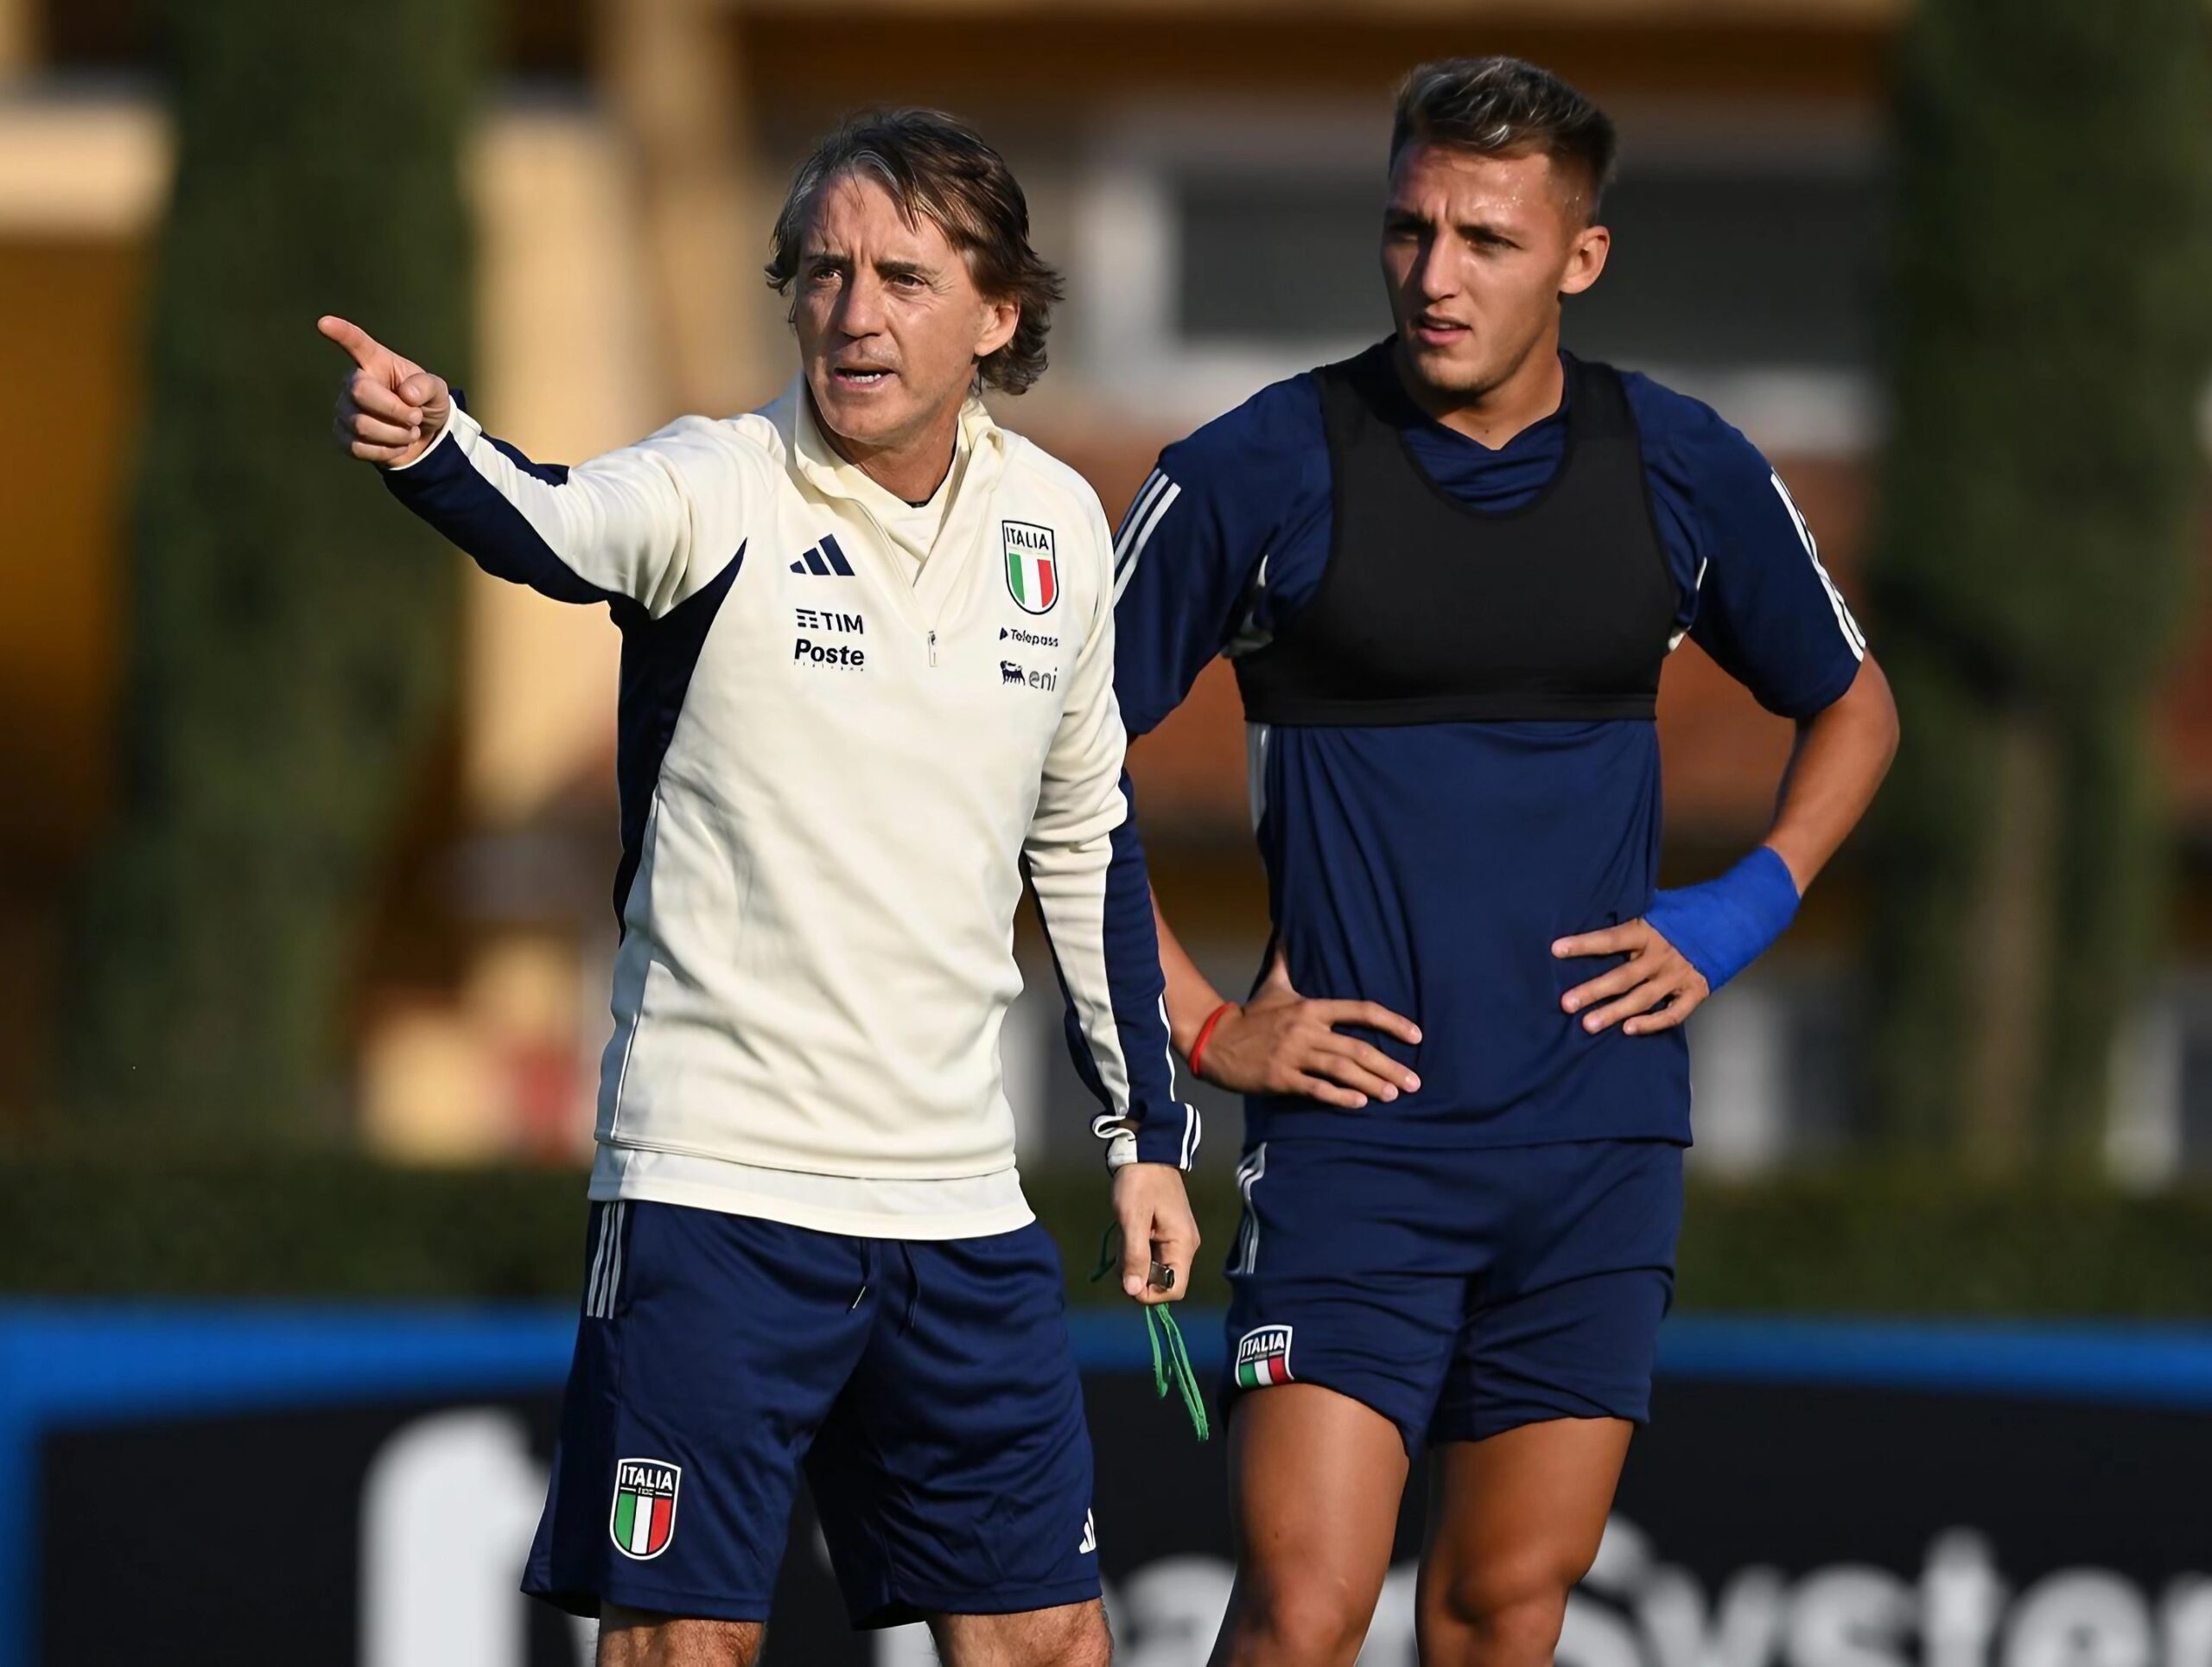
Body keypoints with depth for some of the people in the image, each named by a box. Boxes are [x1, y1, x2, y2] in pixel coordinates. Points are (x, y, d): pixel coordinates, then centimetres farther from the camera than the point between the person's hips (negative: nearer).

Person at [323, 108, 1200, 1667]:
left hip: (960, 1202, 5)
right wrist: (429, 447, -55)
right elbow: (552, 526, -32)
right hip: (717, 1180, -5)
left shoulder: (1058, 525, 7)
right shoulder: (721, 493, -9)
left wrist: (1147, 1131, 21)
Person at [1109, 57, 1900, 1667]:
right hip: (1356, 1125, -3)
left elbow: (1852, 701, 22)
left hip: (1601, 1139, 3)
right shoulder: (1259, 473, -5)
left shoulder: (1688, 472, 5)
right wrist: (1202, 1026, -3)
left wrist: (1740, 912, 6)